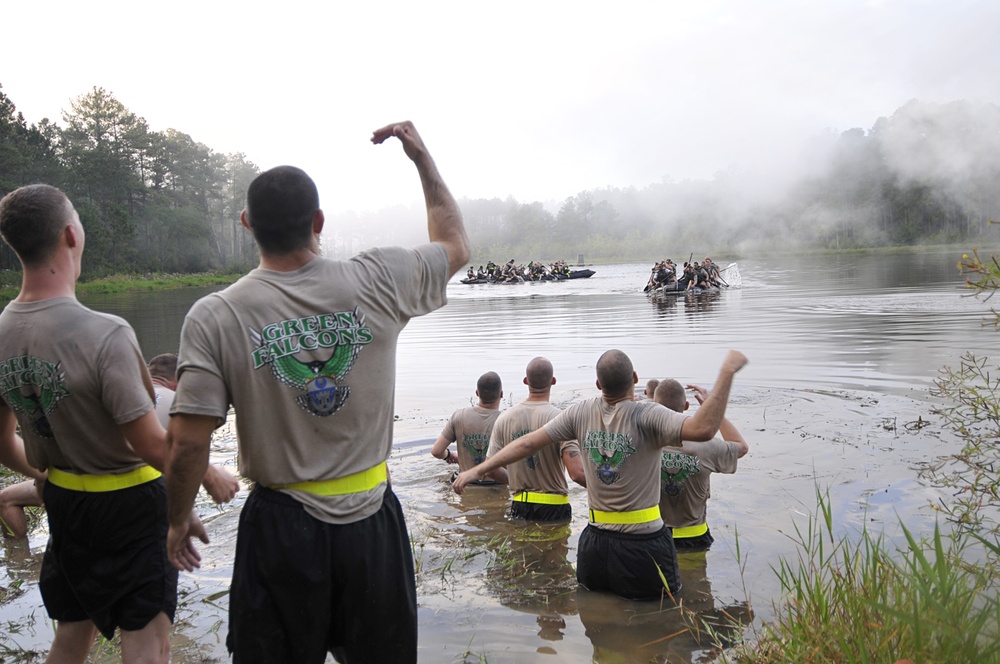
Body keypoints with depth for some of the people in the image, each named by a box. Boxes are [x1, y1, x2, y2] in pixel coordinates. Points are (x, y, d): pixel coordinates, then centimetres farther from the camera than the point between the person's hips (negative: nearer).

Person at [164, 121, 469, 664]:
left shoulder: (214, 318, -12)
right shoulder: (378, 282, -10)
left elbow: (187, 444, -13)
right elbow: (455, 244, 10)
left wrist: (179, 522, 6)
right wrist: (421, 155, 17)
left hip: (279, 526, -1)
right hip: (372, 520, 1)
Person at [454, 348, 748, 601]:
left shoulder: (580, 413, -3)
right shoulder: (647, 416, -18)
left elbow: (527, 443, -1)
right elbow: (703, 429, -32)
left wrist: (477, 470, 8)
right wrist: (727, 371, -26)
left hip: (596, 540, 5)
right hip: (643, 542, -4)